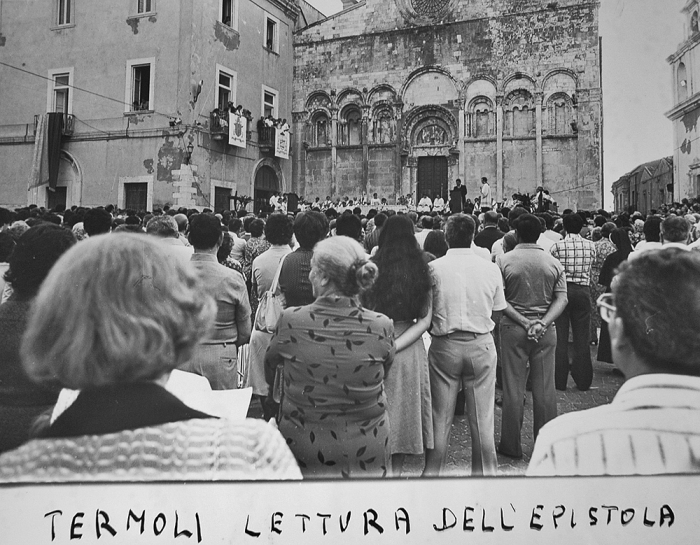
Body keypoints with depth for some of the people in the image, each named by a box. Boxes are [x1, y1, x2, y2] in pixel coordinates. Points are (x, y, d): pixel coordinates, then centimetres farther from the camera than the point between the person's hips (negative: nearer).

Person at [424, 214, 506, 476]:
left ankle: (432, 470, 22)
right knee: (482, 416, 13)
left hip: (444, 345, -1)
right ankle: (485, 470, 26)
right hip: (481, 345, 1)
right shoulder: (491, 268, -2)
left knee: (440, 416, 10)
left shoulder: (433, 268, -8)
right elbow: (496, 314, 4)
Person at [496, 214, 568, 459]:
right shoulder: (554, 263, 3)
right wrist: (543, 323, -11)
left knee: (513, 386, 5)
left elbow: (499, 299, -11)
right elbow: (561, 299, -3)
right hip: (546, 330, 2)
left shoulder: (504, 260, -5)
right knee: (545, 387, 9)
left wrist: (524, 322, -11)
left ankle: (511, 445, 13)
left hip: (513, 328, -2)